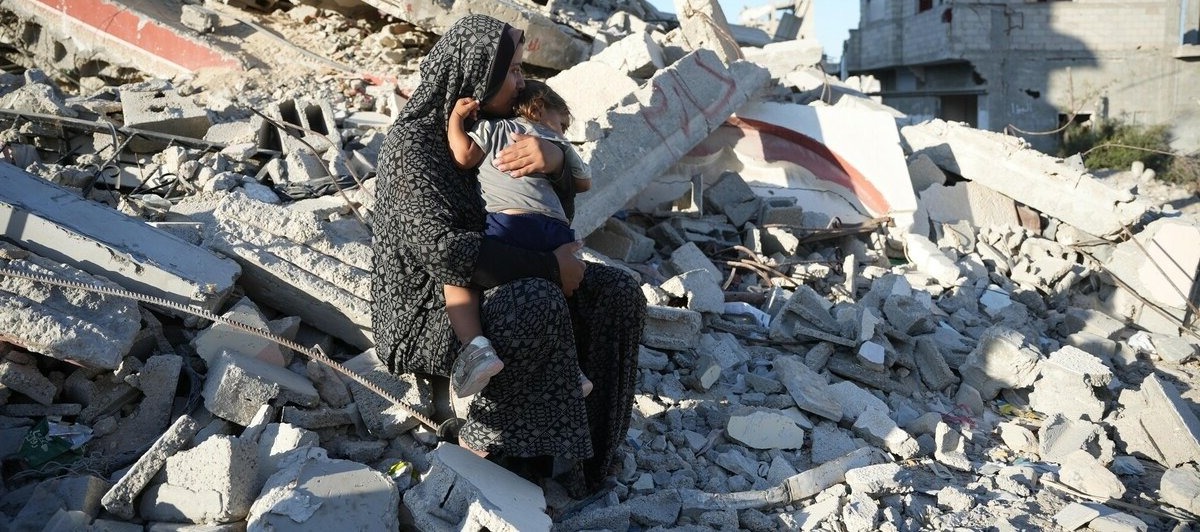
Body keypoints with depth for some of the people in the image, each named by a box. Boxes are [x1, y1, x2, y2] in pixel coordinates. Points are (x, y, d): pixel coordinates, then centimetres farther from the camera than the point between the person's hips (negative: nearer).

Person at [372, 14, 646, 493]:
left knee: (618, 295, -8)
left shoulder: (488, 125, 4)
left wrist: (553, 156, -19)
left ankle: (586, 442, -5)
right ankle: (485, 433, -16)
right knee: (539, 303, -37)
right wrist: (549, 267, -27)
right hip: (425, 313, -8)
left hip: (489, 288, 8)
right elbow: (442, 250, -32)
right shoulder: (412, 144, -21)